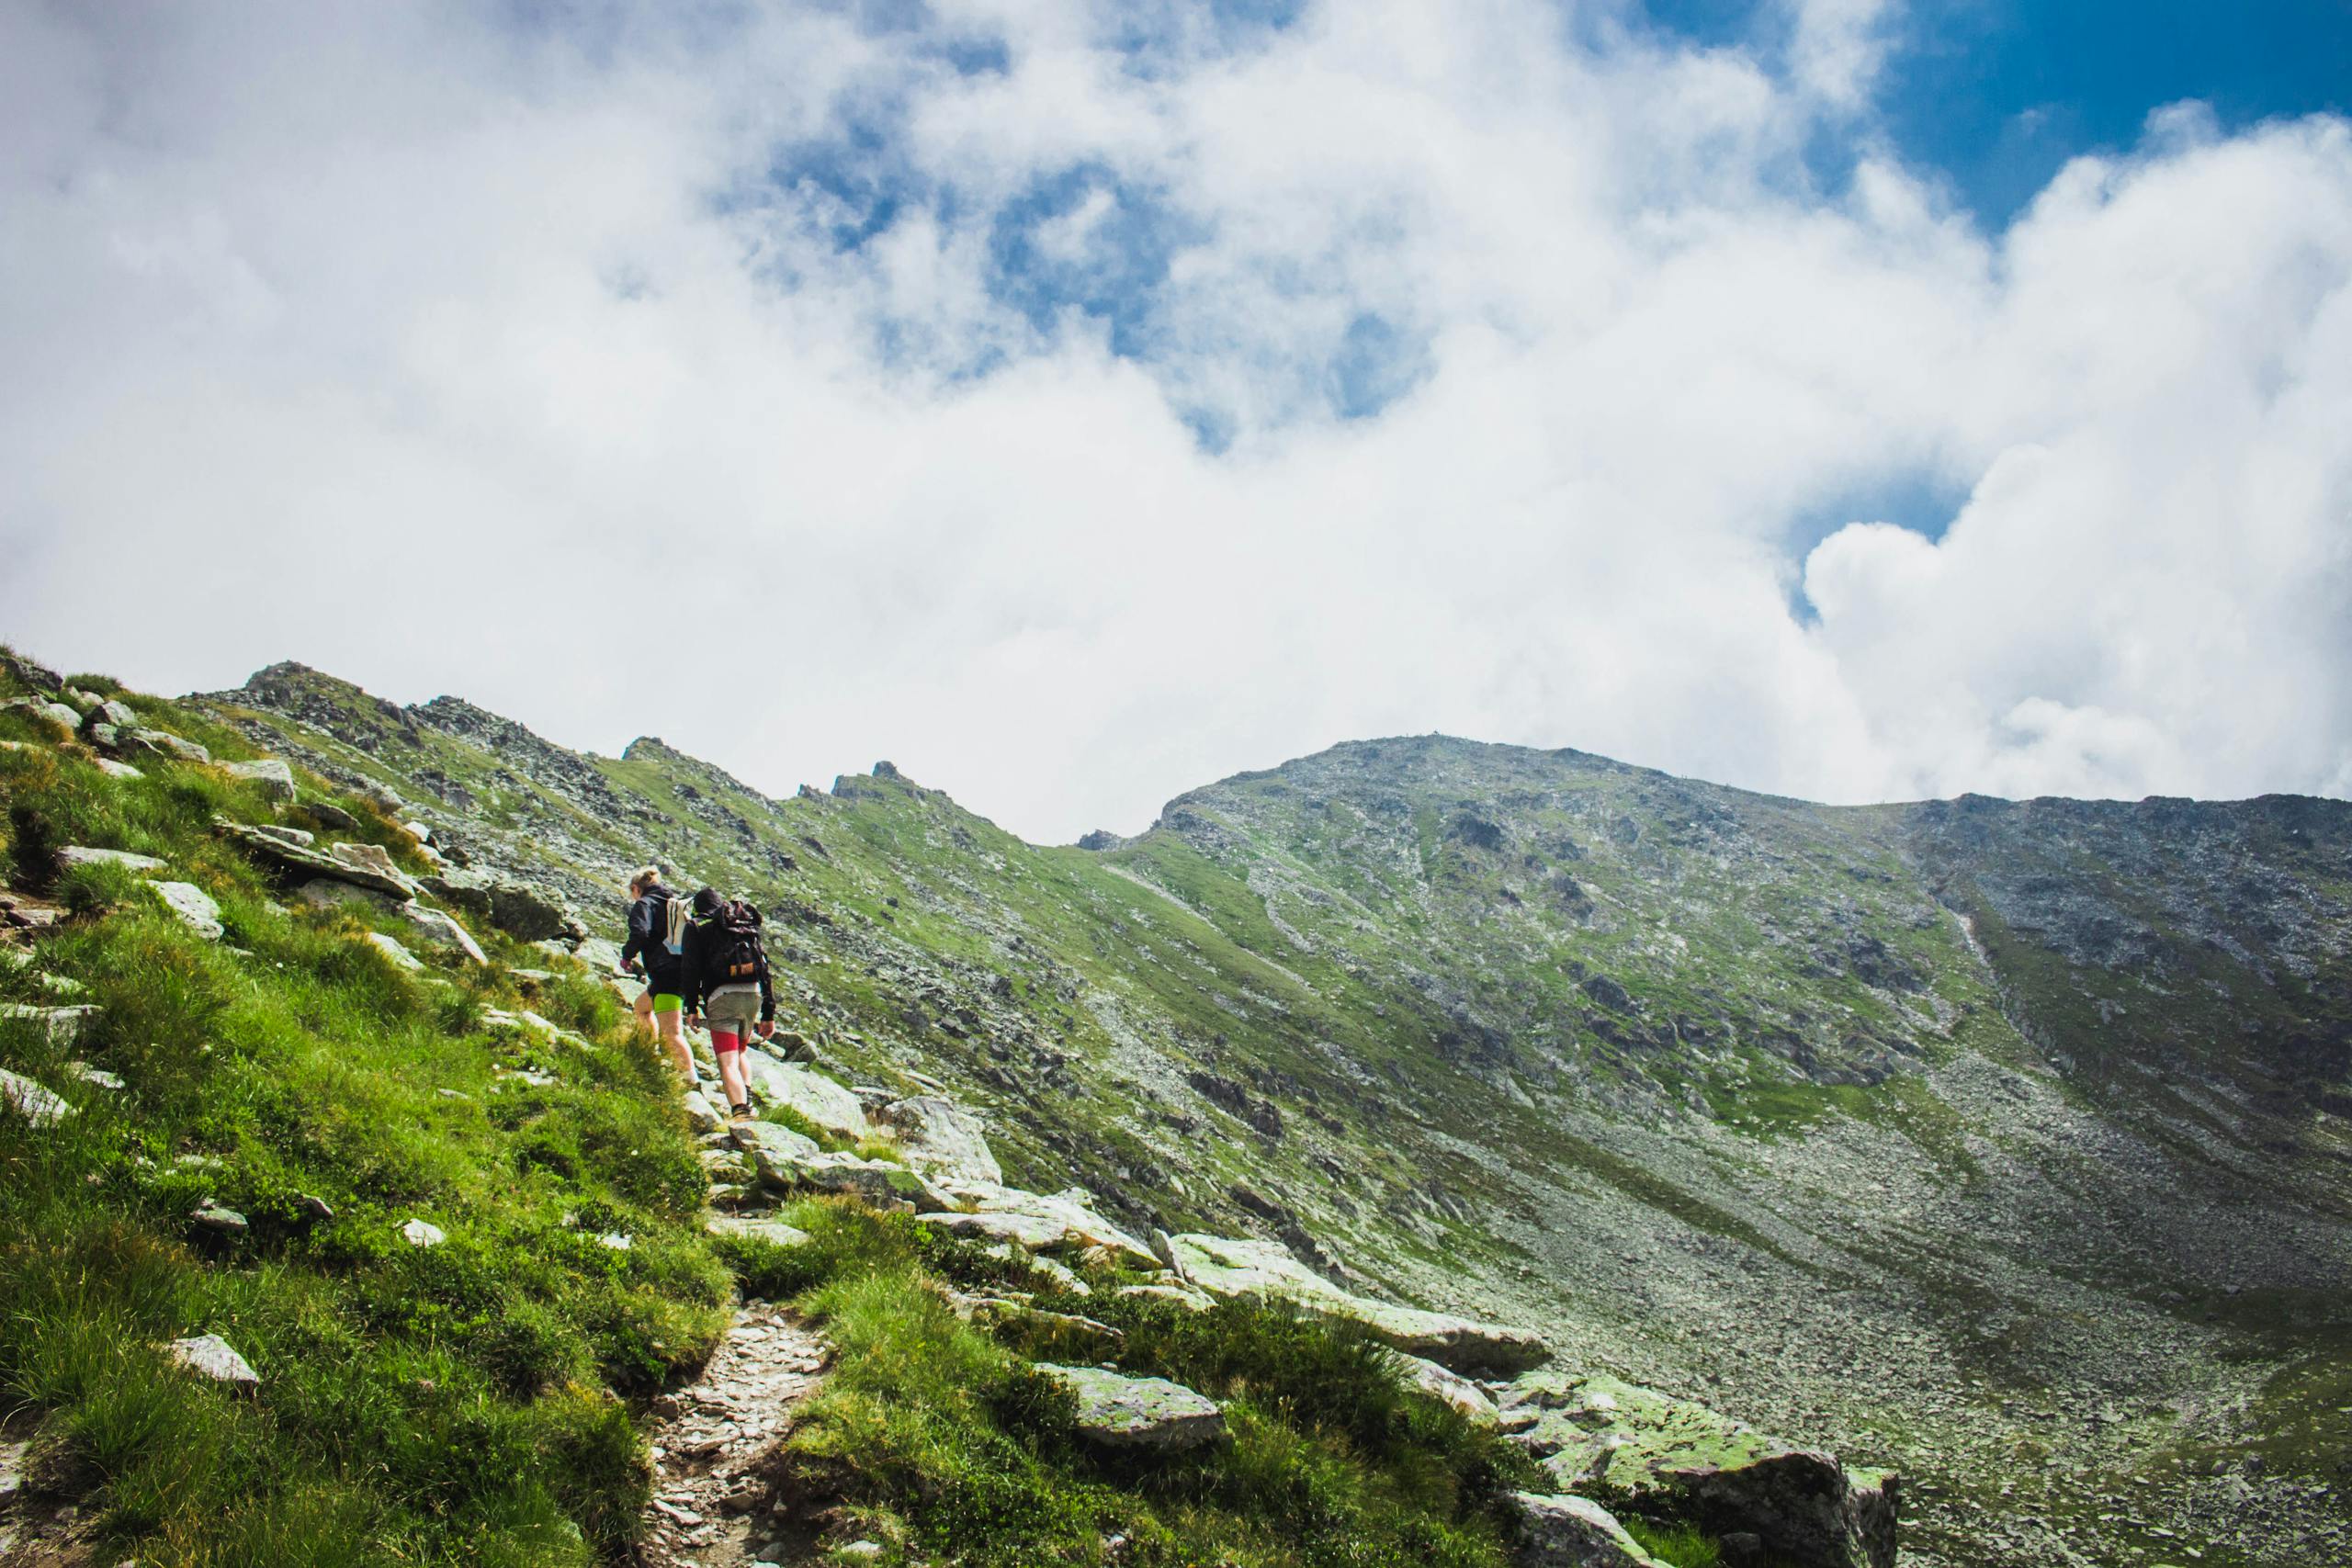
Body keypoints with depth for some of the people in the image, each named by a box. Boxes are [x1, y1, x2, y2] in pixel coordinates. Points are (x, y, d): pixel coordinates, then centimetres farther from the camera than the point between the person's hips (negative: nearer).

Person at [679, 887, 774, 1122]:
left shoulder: (696, 926, 12)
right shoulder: (748, 925, 24)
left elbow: (690, 969, 0)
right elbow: (764, 968, 19)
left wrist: (692, 1007, 5)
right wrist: (768, 1014, 19)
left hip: (722, 996, -5)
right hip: (754, 994, 5)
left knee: (728, 1063, -12)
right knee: (738, 1052, 28)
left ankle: (740, 1112, -32)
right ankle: (746, 1100, 14)